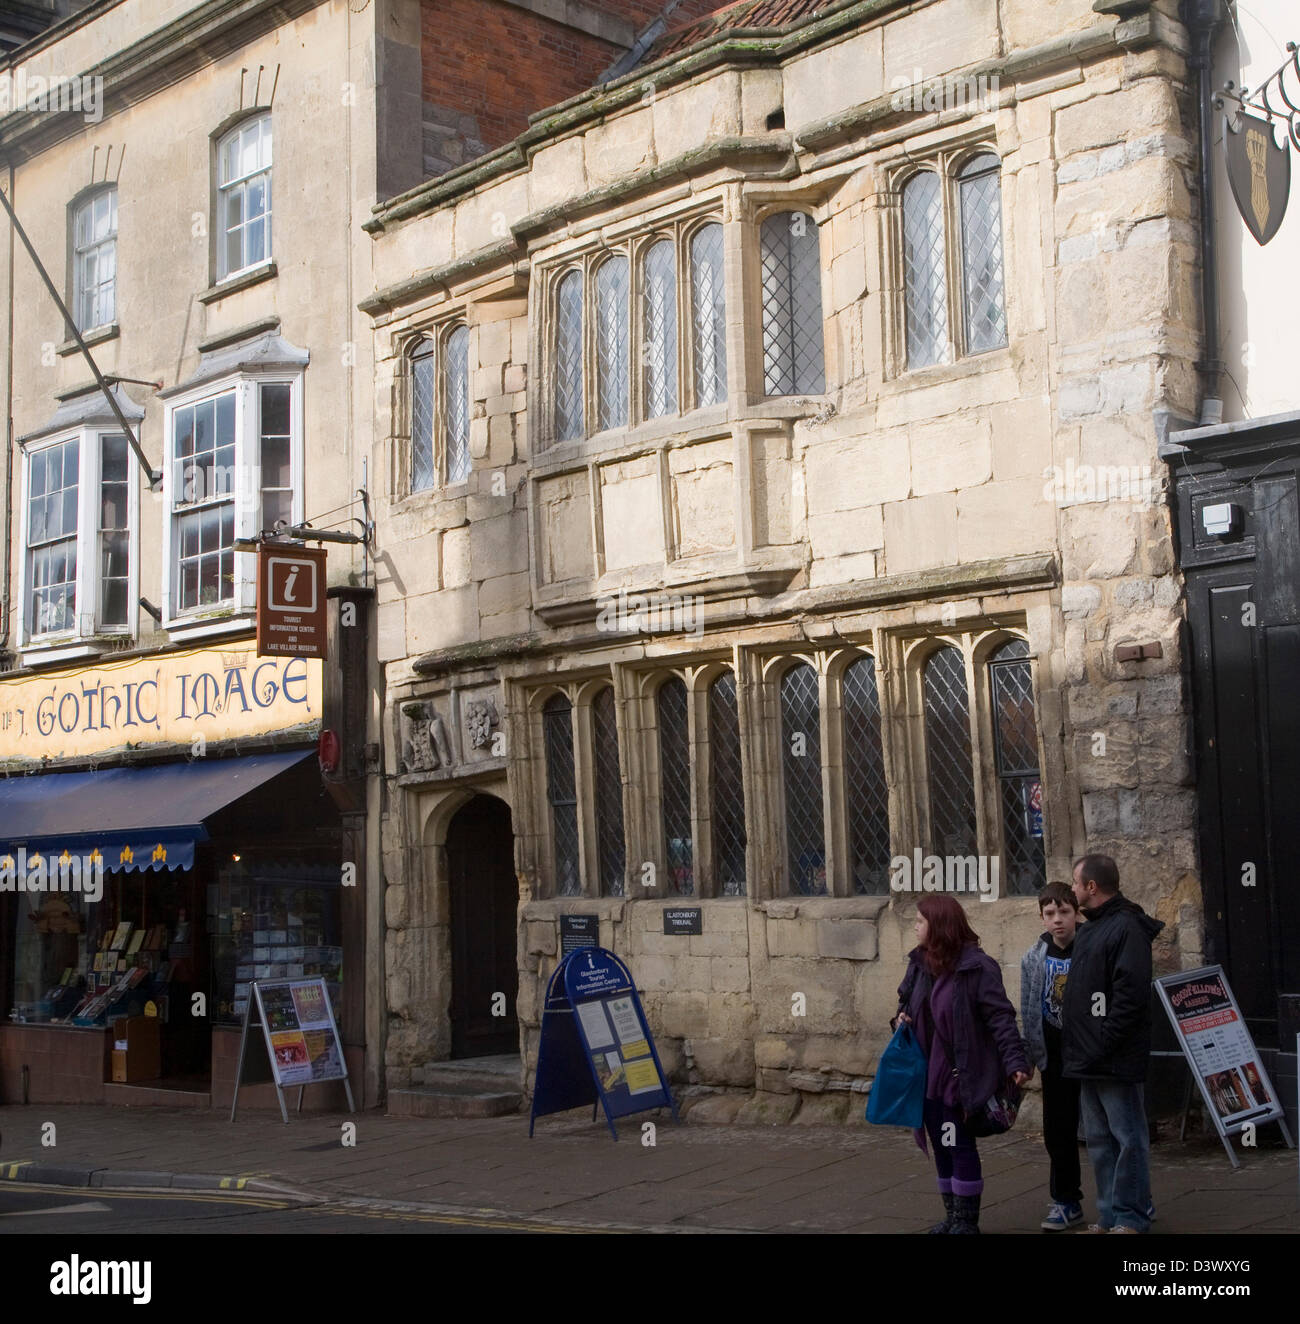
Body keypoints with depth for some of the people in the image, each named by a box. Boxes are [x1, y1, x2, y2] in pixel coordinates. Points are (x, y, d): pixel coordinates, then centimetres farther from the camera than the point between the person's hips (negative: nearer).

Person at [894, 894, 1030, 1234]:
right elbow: (906, 999, 22)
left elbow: (1000, 1018, -18)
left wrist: (1015, 1061, -26)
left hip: (960, 1075, -7)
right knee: (942, 1146, 14)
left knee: (959, 1145, 0)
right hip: (928, 1074, 7)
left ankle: (966, 1220, 13)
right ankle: (953, 1216, 27)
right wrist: (901, 1018, 1)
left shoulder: (977, 967, -16)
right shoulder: (920, 963, 7)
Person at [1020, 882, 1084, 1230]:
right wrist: (1032, 1056, 2)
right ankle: (1066, 1201, 18)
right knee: (1058, 1129, 7)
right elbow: (1029, 1013, 5)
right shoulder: (1034, 959, 1)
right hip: (1056, 1057, 3)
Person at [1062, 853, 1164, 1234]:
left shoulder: (1126, 928, -14)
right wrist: (1075, 1048, 15)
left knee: (1127, 1138, -1)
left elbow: (1130, 996, -21)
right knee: (1099, 1139, 14)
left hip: (1115, 1060, -10)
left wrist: (1102, 1046, -21)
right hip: (1089, 1060, 10)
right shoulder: (1090, 928, 17)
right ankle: (1109, 1215, 22)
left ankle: (1130, 1217, 6)